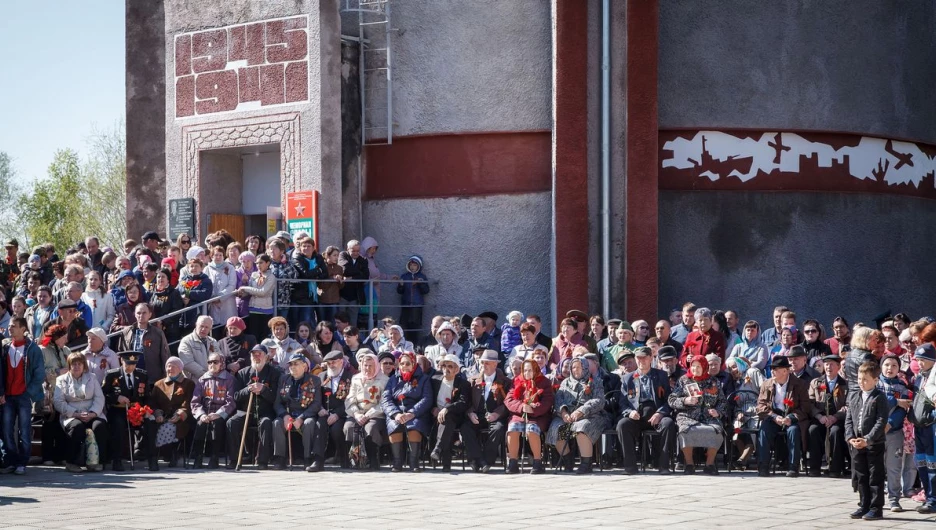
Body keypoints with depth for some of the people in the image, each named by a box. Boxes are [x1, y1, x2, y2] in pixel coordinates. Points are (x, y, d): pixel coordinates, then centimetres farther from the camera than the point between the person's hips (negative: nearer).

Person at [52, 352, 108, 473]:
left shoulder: (92, 378, 18)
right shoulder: (61, 380, 11)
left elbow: (99, 398, 6)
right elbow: (58, 402, -2)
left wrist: (93, 413, -13)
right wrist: (76, 414, -14)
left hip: (92, 414, 2)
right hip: (71, 416, -2)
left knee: (100, 425, -30)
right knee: (77, 427, -35)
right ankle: (71, 462, -25)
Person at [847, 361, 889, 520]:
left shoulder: (879, 398, -7)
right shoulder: (855, 399, 12)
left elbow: (881, 422, -14)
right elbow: (848, 420, 10)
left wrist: (868, 439, -20)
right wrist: (850, 438, -6)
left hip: (874, 444, -6)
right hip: (857, 445, 6)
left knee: (875, 477, 0)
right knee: (861, 477, 12)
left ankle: (876, 508, 4)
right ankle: (864, 506, 20)